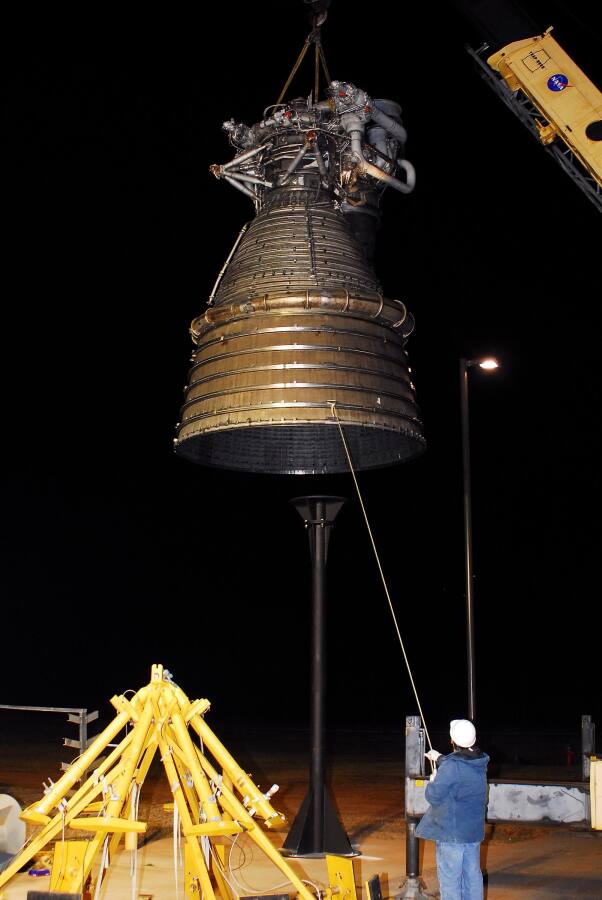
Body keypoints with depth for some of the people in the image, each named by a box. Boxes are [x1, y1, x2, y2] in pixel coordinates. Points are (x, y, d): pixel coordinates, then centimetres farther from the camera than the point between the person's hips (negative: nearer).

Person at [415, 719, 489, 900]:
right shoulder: (480, 763, 1)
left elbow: (433, 796, -18)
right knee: (472, 874, 16)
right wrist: (440, 758, 31)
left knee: (450, 878, 3)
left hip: (452, 832, -7)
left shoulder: (451, 766, -23)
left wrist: (432, 780, 0)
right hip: (474, 829, 7)